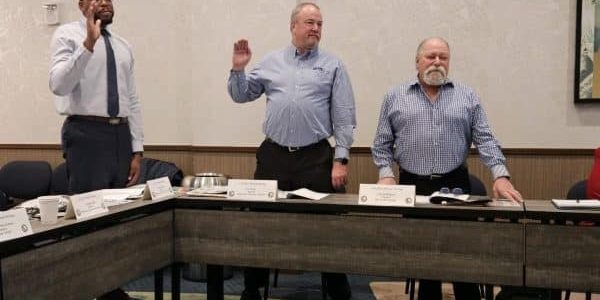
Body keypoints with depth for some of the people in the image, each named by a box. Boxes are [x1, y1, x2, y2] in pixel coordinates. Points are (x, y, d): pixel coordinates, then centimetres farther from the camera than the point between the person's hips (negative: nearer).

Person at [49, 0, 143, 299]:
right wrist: (88, 44, -25)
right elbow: (58, 85, -17)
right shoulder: (68, 34, 0)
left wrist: (136, 149, 9)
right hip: (85, 134, -6)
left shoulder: (122, 46, 17)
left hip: (120, 134, 6)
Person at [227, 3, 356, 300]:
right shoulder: (271, 62, 10)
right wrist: (238, 69, -2)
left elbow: (344, 117, 1)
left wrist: (340, 160, -6)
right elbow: (241, 96, 15)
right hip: (273, 155, 2)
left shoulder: (332, 65, 4)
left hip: (317, 157, -2)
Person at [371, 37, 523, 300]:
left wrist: (501, 175, -10)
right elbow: (382, 144, 7)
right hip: (412, 186, 0)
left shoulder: (467, 97, 8)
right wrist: (386, 175, -7)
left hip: (456, 185, 0)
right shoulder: (394, 98, 7)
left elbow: (485, 139, 2)